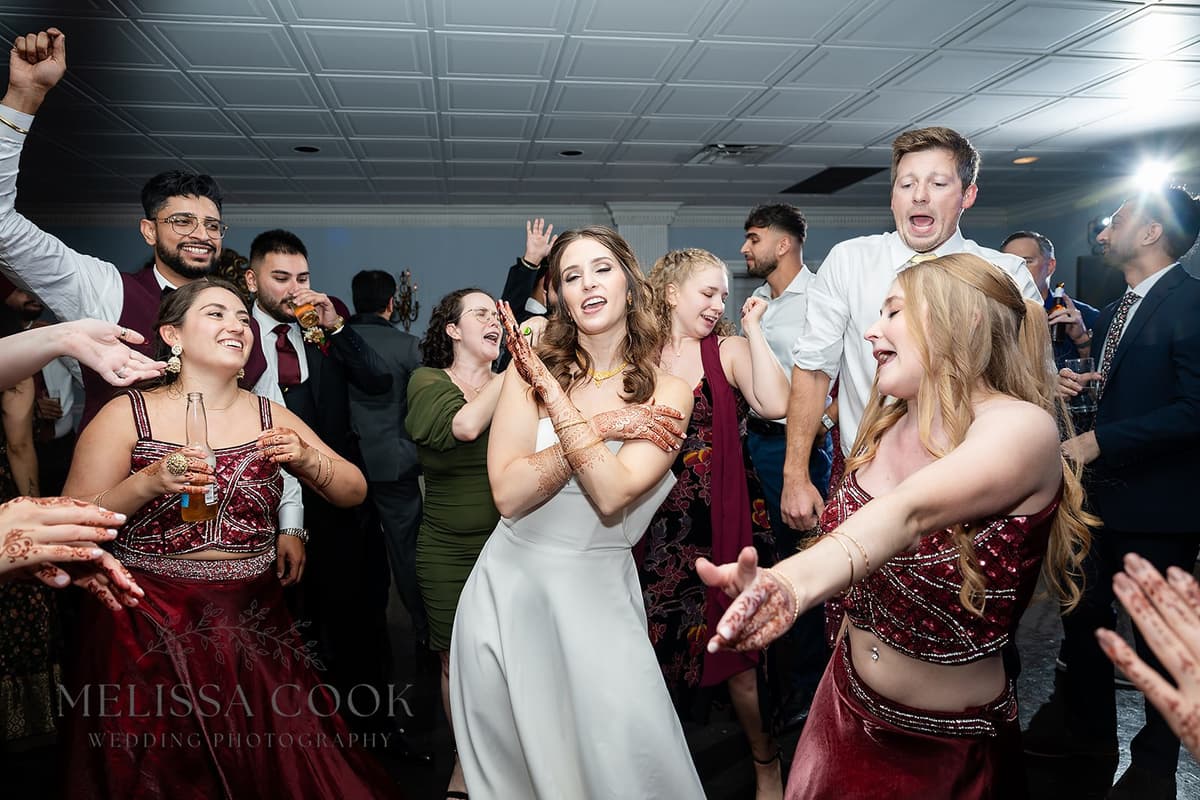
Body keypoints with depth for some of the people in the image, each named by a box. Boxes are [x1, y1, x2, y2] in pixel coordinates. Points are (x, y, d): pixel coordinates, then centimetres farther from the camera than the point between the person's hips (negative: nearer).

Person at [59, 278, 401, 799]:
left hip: (254, 627, 3)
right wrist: (147, 483, -22)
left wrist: (305, 458, -15)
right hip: (151, 633, -2)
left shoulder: (270, 418, 4)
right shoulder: (127, 414, -5)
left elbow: (354, 492, 3)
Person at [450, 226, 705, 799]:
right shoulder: (530, 369, -4)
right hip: (510, 587, 2)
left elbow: (613, 496, -19)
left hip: (598, 596, -1)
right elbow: (509, 493, -13)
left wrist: (555, 396, -20)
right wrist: (601, 425, -18)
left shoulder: (667, 392, -5)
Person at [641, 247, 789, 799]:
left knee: (738, 649, 5)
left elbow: (775, 403, -19)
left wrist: (753, 328, -13)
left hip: (724, 520, -1)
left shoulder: (729, 349, -1)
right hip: (658, 525, 2)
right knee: (660, 645, 11)